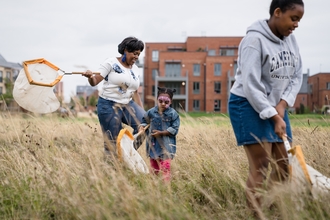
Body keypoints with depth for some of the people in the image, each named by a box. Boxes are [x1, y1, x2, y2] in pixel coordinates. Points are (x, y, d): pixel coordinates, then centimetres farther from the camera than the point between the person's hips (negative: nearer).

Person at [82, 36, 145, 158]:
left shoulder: (135, 69, 13)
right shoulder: (111, 63, -4)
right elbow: (94, 82, -8)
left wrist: (142, 111, 10)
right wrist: (90, 76, -31)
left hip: (128, 105, 5)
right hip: (109, 106, -5)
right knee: (112, 142, -3)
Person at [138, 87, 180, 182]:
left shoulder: (173, 114, -9)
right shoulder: (151, 112, 0)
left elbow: (174, 129, -11)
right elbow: (144, 121, 15)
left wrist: (161, 133, -18)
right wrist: (142, 127, -7)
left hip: (166, 144, -4)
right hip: (153, 143, 4)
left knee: (165, 166, -10)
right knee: (154, 167, 16)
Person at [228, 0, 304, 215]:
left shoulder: (290, 39, 4)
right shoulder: (255, 40, -18)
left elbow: (297, 76, 6)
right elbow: (251, 86, -22)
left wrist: (282, 105, -10)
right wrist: (274, 117, -22)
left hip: (277, 107, 8)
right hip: (249, 106, -8)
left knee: (284, 165, 6)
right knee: (260, 166, -11)